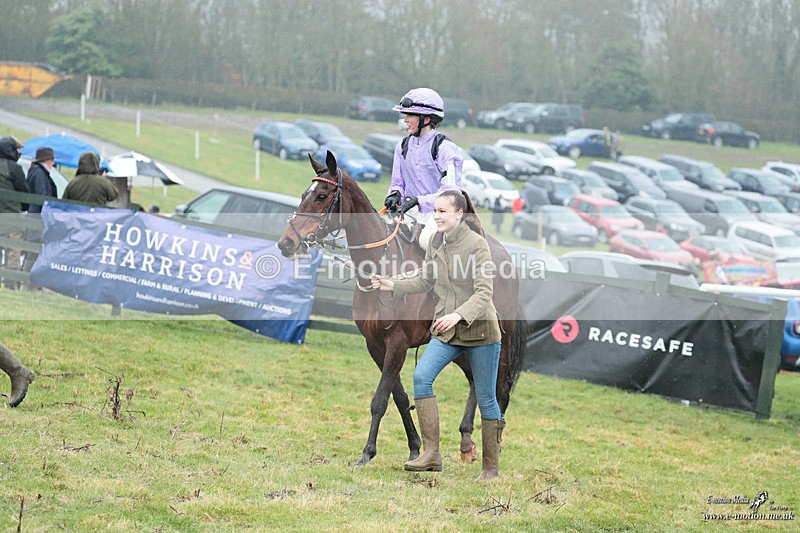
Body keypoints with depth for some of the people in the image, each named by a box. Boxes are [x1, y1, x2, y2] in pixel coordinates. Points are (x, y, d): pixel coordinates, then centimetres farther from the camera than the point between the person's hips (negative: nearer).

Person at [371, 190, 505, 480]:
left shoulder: (477, 244, -15)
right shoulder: (435, 242, 5)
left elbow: (483, 293, -21)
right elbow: (425, 281, 17)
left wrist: (459, 315, -37)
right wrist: (392, 286, 3)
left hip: (480, 330, -6)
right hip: (446, 332, 6)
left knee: (486, 399, 3)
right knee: (421, 376, -15)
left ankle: (491, 467, 16)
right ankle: (431, 453, -13)